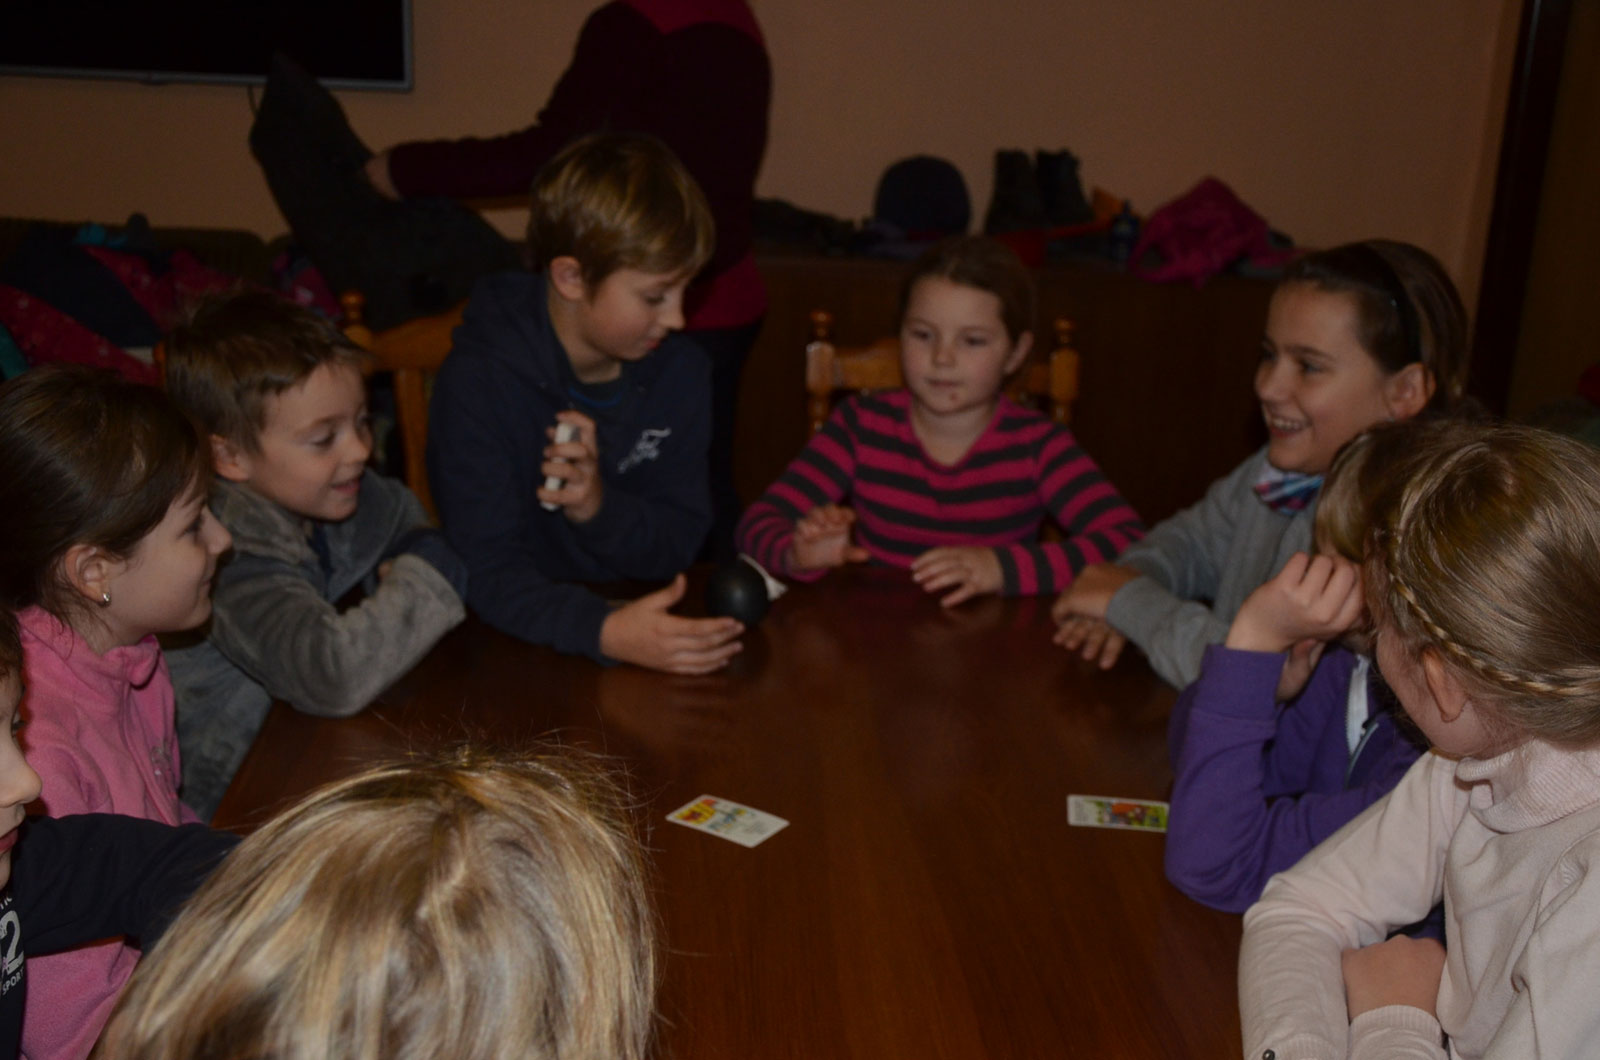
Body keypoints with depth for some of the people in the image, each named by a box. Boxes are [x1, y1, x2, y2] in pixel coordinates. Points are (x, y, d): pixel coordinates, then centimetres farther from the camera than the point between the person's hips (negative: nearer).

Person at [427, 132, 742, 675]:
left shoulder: (680, 370, 1)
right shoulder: (479, 380, -15)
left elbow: (680, 542, 2)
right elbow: (489, 572, -20)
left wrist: (599, 508, -18)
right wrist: (602, 631, -36)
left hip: (648, 624, 3)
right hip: (519, 645, -3)